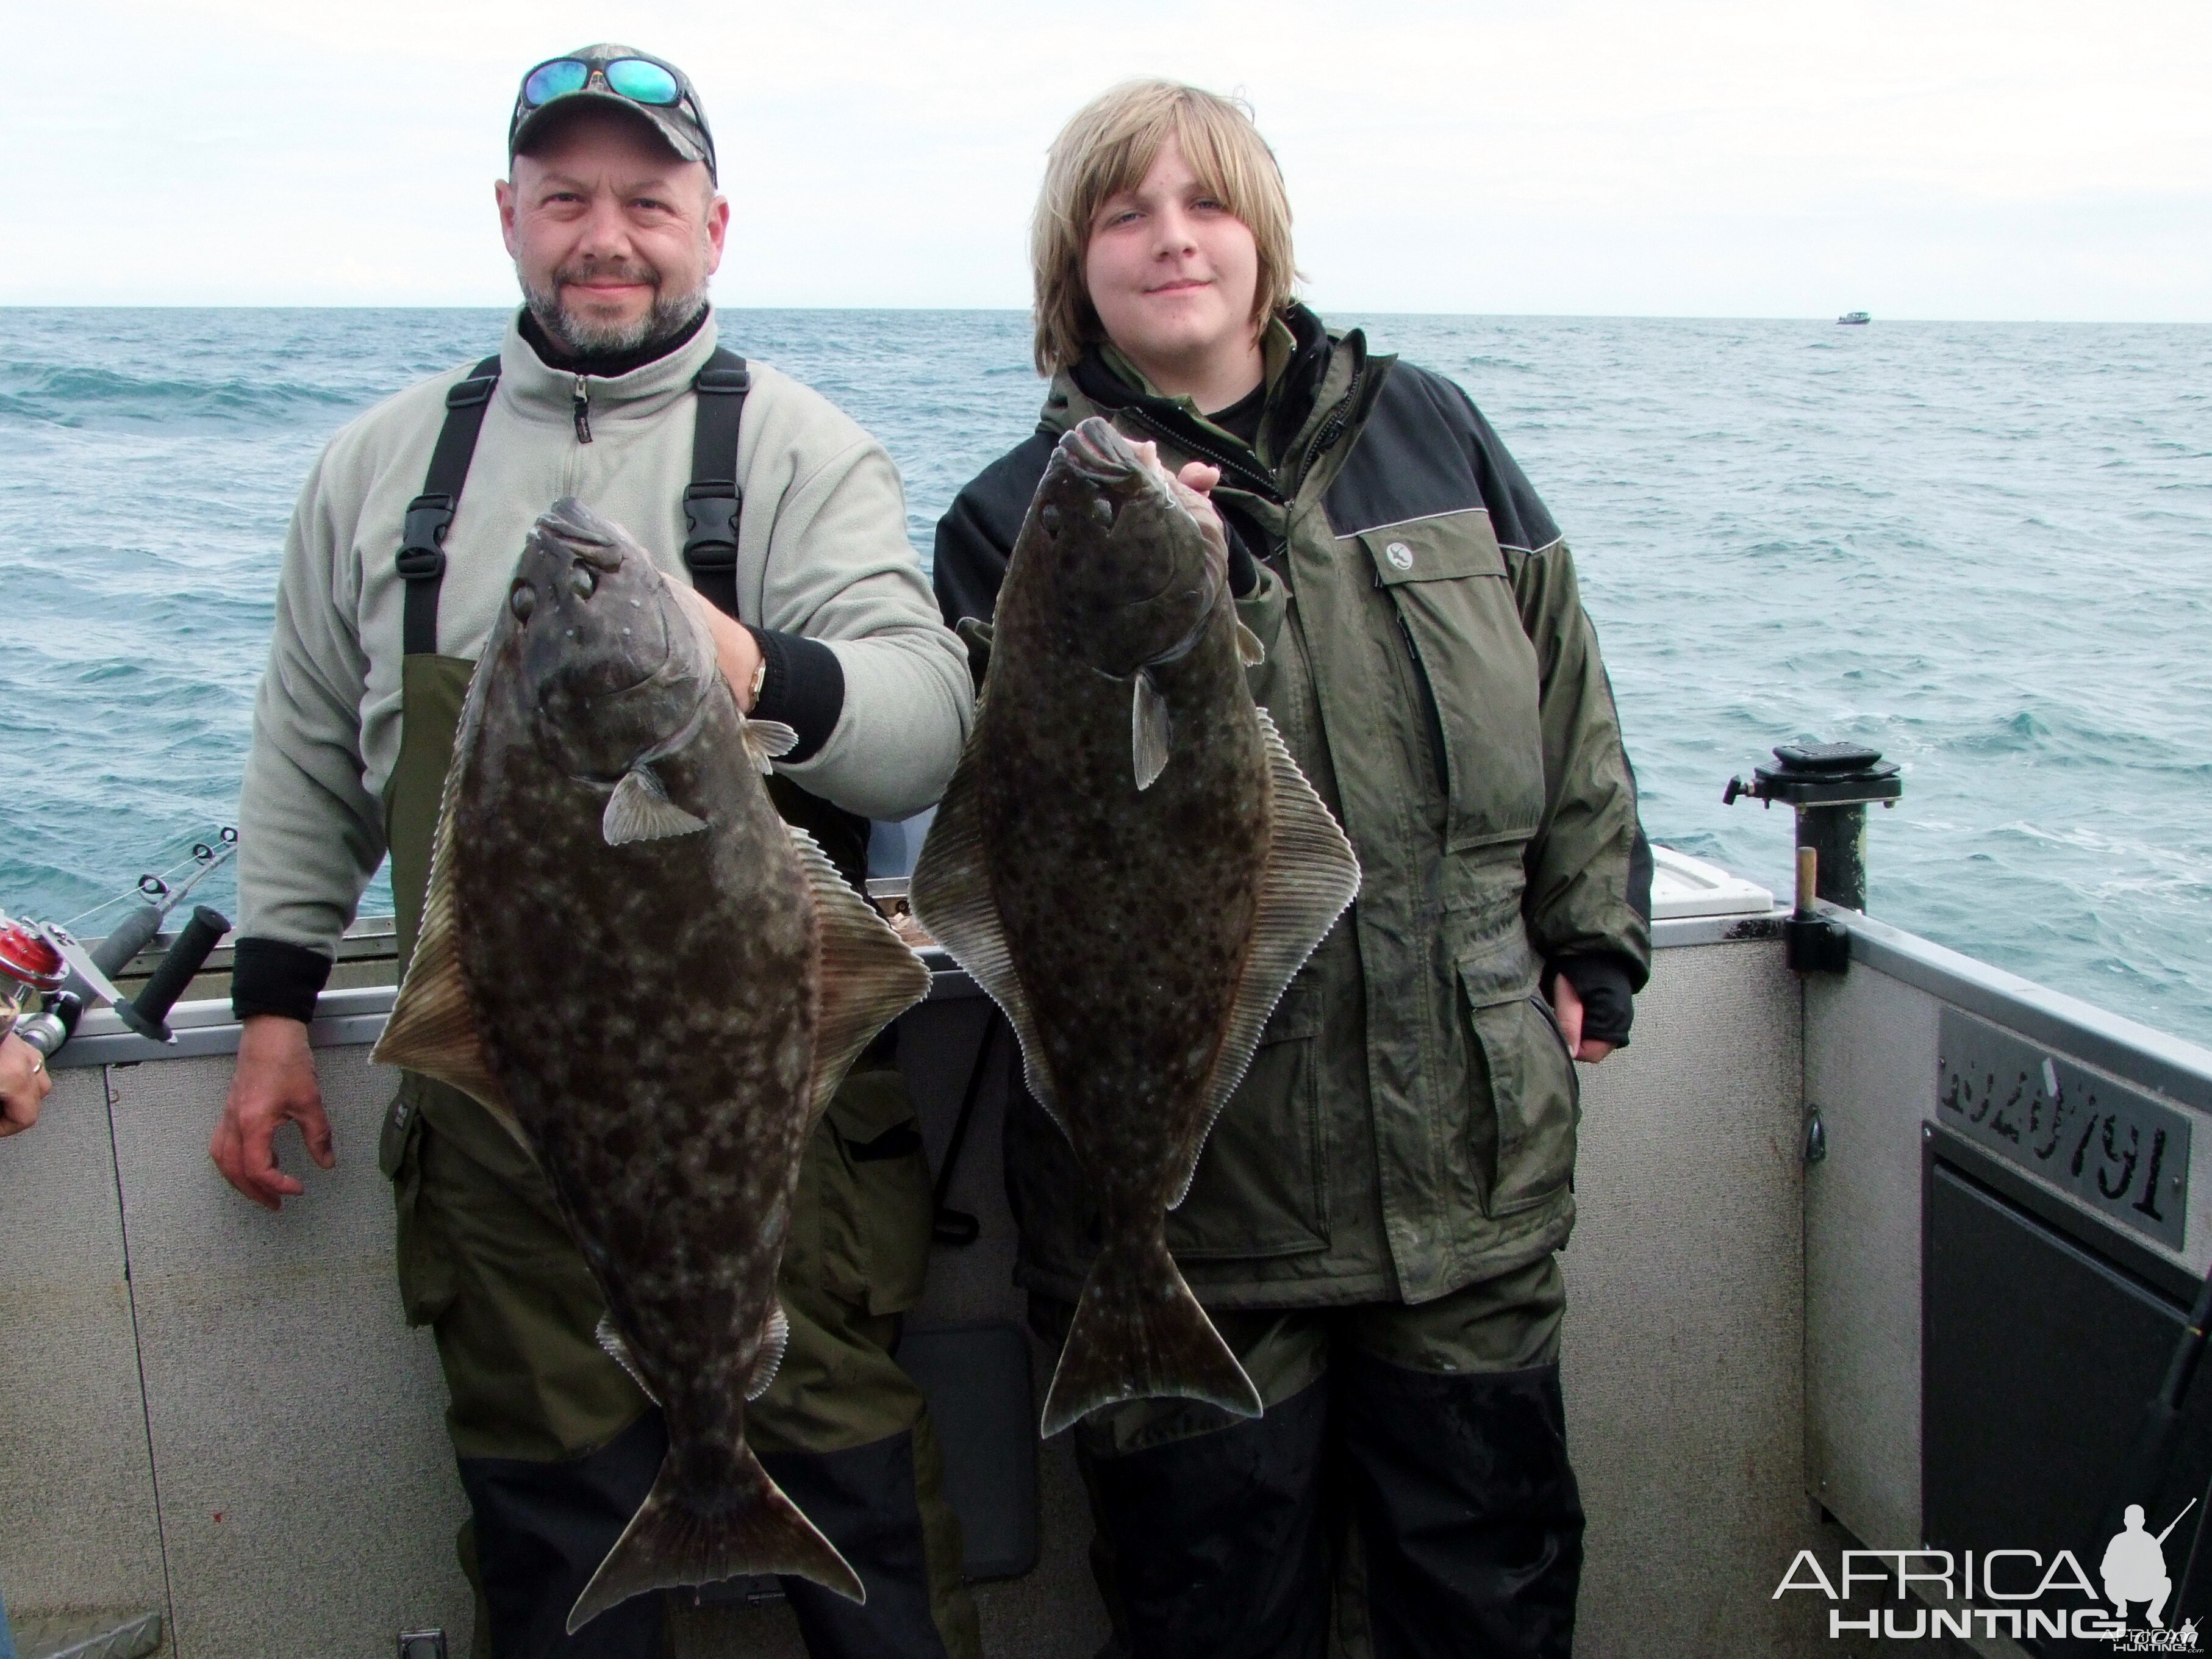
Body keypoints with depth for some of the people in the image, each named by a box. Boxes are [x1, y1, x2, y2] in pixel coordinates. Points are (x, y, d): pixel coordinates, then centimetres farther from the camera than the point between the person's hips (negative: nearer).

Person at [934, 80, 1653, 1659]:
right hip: (1190, 1174, -2)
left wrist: (1595, 947, 8)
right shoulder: (1018, 519, -1)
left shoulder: (1432, 434, 6)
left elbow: (1569, 702, 12)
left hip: (1474, 1145, 3)